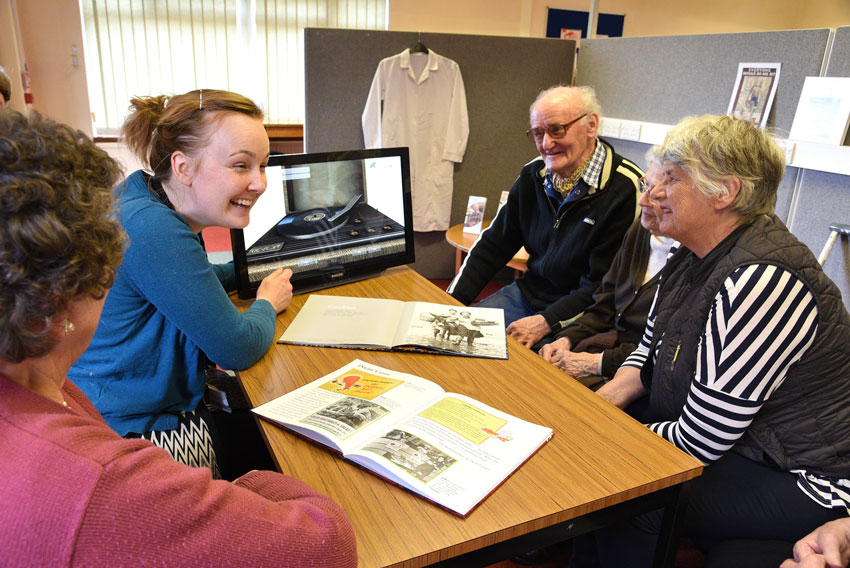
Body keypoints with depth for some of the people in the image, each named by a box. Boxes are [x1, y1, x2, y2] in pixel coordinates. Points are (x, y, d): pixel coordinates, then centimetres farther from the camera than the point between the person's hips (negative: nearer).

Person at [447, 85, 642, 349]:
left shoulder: (626, 189, -17)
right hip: (527, 294, 6)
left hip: (576, 315, -6)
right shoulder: (533, 175, 4)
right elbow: (493, 246, 9)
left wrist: (546, 322, -25)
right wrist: (451, 302, 0)